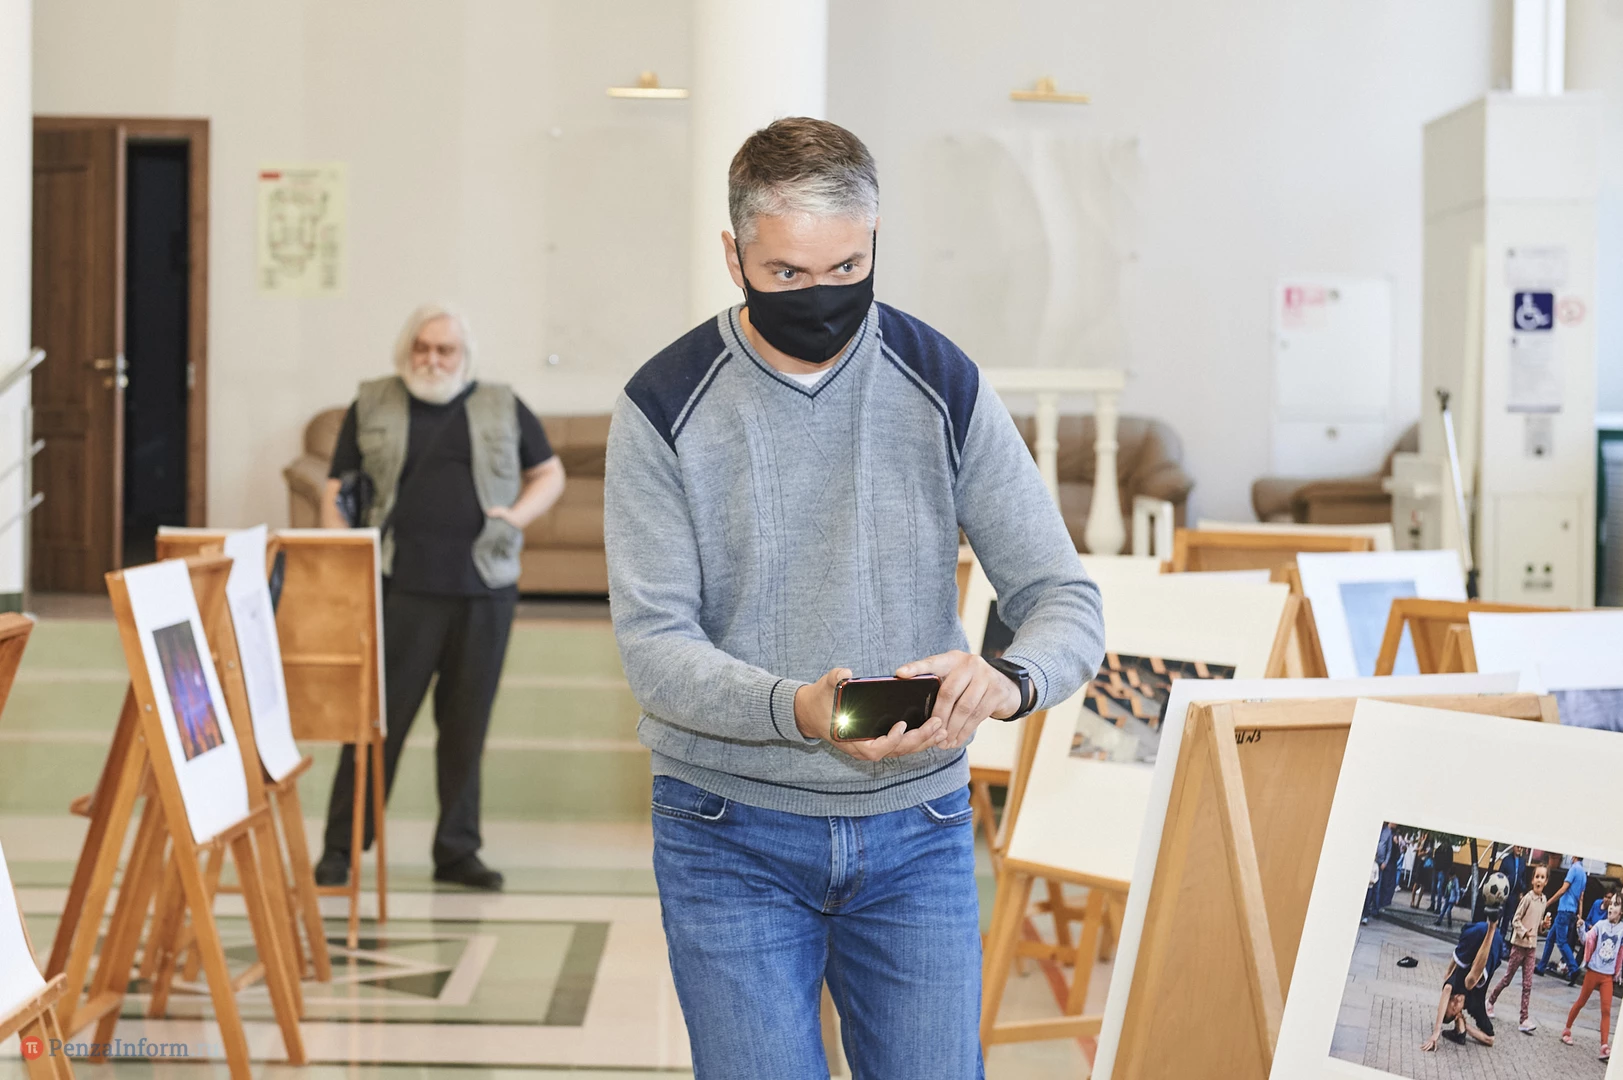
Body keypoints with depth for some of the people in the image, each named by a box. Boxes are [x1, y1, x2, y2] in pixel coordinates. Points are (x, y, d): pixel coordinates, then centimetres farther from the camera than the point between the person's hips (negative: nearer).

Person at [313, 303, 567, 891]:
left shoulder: (503, 407, 11)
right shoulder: (371, 407, 8)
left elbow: (549, 474, 16)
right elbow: (337, 493, 9)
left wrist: (516, 516, -3)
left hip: (483, 590, 2)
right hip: (399, 589, -2)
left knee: (466, 723, 7)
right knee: (378, 717, -3)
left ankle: (458, 850, 17)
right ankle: (340, 847, 5)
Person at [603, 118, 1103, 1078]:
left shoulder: (946, 389, -2)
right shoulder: (666, 408, -5)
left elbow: (1067, 603, -3)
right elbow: (655, 646, -11)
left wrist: (1008, 682, -27)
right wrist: (797, 709, -30)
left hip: (918, 828, 2)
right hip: (731, 839, -1)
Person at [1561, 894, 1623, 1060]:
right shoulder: (1600, 925, -4)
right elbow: (1588, 941, -9)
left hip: (1608, 975, 0)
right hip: (1593, 971, 0)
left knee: (1606, 1010, -5)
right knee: (1581, 1002, 13)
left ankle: (1605, 1047, -8)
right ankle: (1567, 1031, 31)